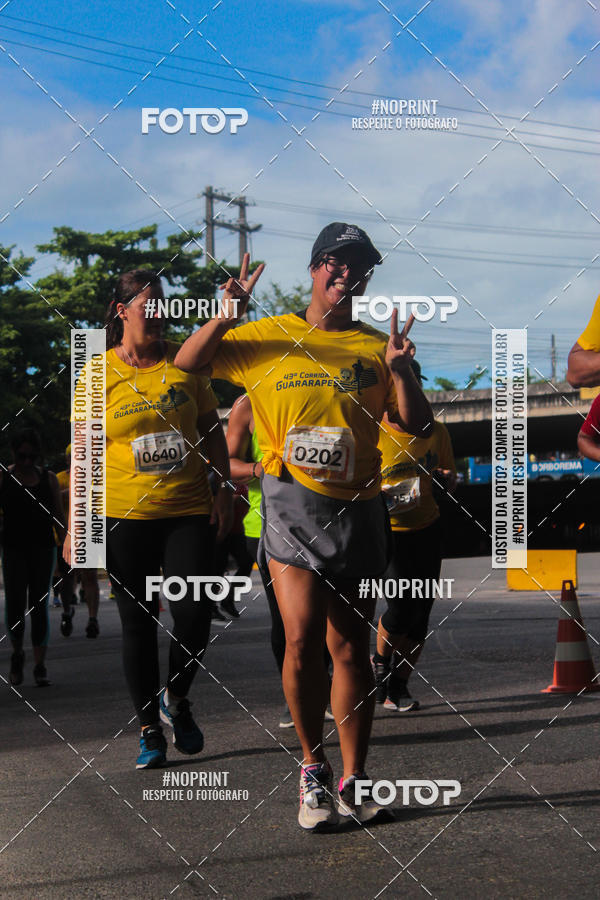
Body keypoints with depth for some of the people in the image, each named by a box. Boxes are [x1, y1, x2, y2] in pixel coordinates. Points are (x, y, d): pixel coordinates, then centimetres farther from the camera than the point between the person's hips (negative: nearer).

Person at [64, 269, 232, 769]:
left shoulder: (184, 362, 7)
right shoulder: (99, 373, 1)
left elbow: (212, 428, 14)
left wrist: (225, 488, 4)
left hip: (189, 510, 1)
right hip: (125, 517, -1)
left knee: (194, 612, -10)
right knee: (138, 623, 3)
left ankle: (175, 698, 18)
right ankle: (150, 731, 15)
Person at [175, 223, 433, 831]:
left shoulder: (375, 347, 9)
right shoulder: (267, 338, 6)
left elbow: (415, 423, 6)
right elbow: (188, 362, 5)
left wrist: (399, 370, -11)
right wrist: (226, 317, -12)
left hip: (357, 507, 2)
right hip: (294, 501, -2)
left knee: (350, 647, 5)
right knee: (302, 637, -14)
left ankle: (352, 780, 14)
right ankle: (312, 769, 4)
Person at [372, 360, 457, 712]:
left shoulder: (437, 431, 4)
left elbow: (451, 483, 14)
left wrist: (447, 478, -9)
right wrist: (377, 497, -26)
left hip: (427, 529, 5)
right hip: (387, 532, -5)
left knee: (422, 609, 1)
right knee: (401, 608, -18)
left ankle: (399, 686, 16)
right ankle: (380, 662, 12)